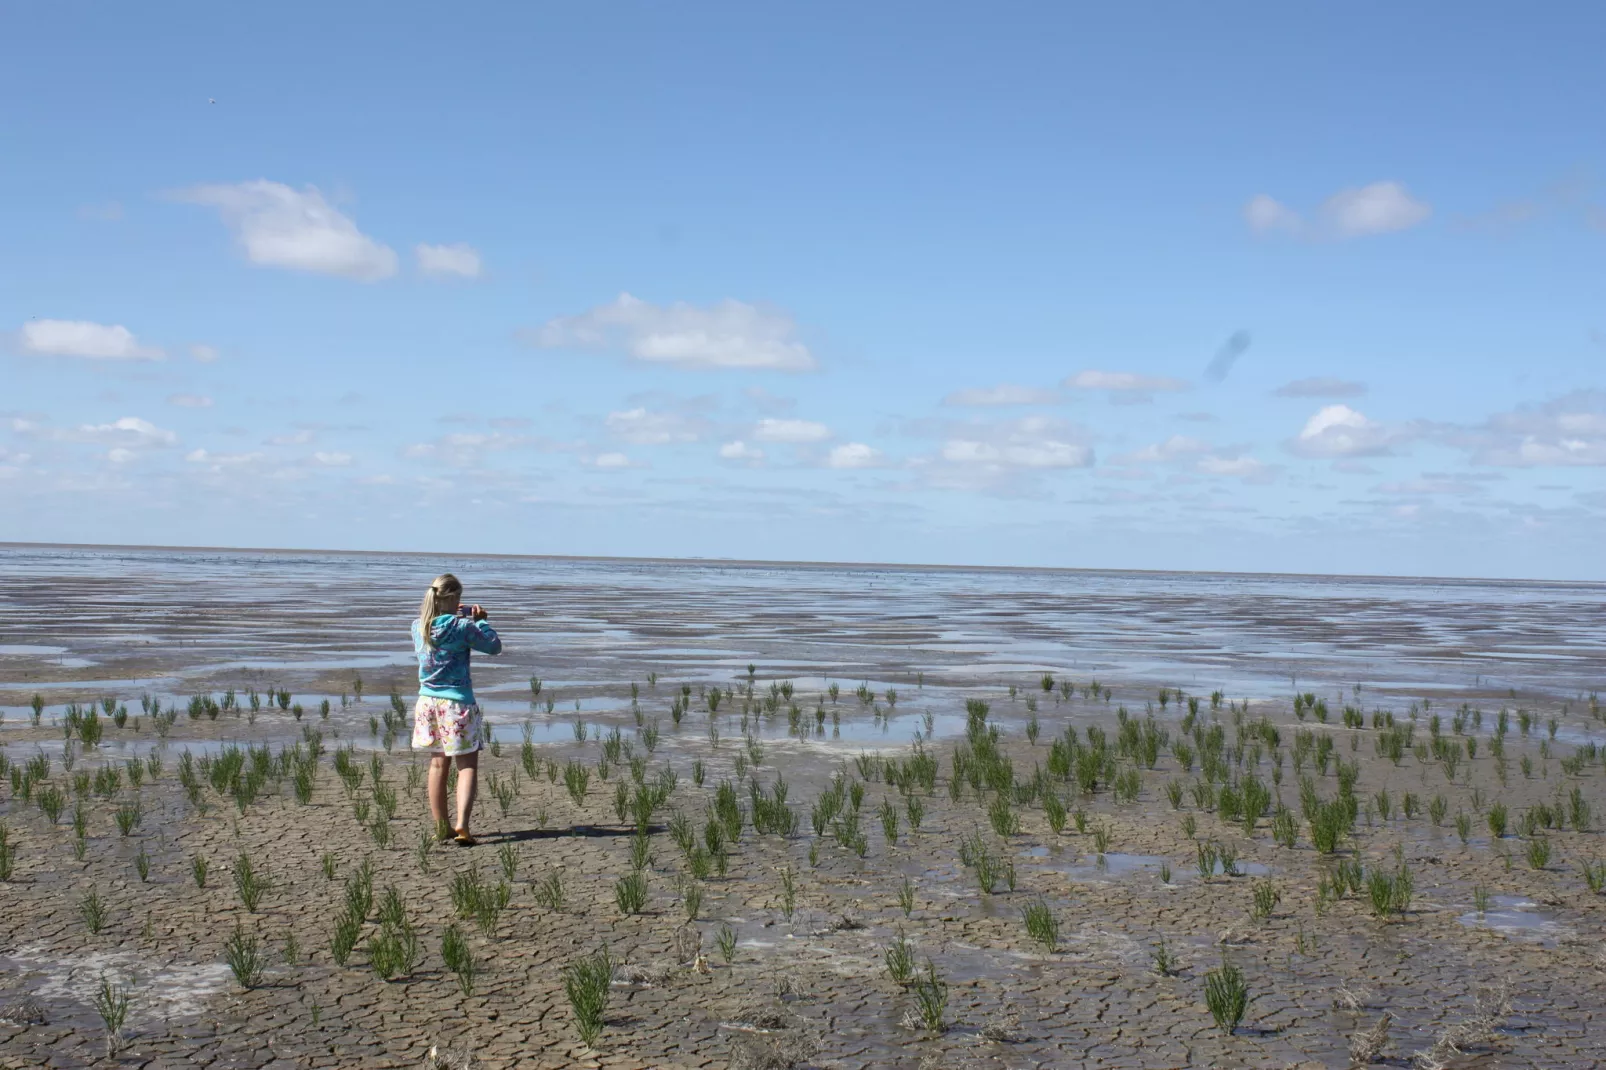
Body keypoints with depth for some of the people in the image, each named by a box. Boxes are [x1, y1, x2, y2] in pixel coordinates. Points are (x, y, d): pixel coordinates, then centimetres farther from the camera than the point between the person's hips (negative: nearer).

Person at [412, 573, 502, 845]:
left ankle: (442, 826, 23)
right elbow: (494, 646, -6)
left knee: (438, 763, 16)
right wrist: (480, 621, 7)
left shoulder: (418, 627, 2)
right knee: (467, 765, -1)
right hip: (457, 702, -6)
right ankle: (462, 825, -15)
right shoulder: (462, 627, -15)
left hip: (428, 701, 6)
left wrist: (457, 615, 18)